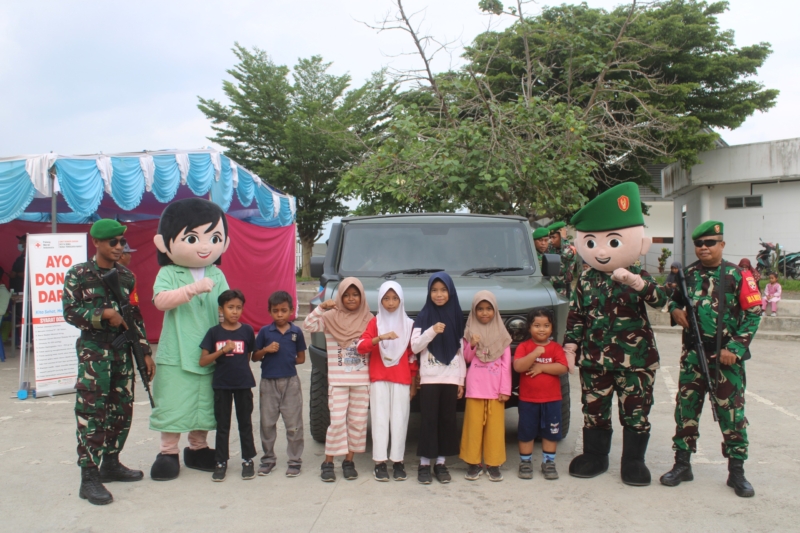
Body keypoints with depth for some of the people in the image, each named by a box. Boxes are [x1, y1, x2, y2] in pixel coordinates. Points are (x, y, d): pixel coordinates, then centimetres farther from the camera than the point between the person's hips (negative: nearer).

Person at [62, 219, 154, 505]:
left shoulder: (126, 276, 9)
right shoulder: (78, 274, -5)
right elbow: (70, 312, -8)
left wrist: (145, 352, 8)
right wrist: (104, 314, -18)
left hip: (123, 351, 5)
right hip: (93, 351, -5)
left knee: (122, 411, 11)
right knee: (91, 413, -5)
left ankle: (111, 463, 26)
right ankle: (89, 477, 1)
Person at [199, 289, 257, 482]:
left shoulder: (247, 330, -2)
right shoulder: (214, 332, -3)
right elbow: (203, 361, -7)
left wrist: (239, 367, 3)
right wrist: (222, 351, -18)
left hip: (243, 384, 0)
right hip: (221, 385, 0)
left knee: (245, 423, 10)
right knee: (222, 425, 9)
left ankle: (248, 460, 20)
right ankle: (221, 462, 19)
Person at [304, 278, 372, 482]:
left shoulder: (369, 319, 5)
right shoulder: (331, 317, -1)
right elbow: (309, 325, -13)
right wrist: (321, 307, -21)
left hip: (362, 380, 2)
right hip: (338, 380, -2)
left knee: (358, 421, 6)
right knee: (337, 421, -5)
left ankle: (349, 461, 18)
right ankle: (328, 462, 8)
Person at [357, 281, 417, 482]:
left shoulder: (409, 324, 8)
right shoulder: (375, 322, 5)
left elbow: (412, 355, 10)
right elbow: (361, 346, -8)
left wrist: (414, 382, 8)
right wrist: (380, 337, -24)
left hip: (401, 380, 1)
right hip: (379, 379, 0)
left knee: (399, 420, -2)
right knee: (380, 419, -2)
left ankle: (397, 461, 5)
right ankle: (380, 461, 3)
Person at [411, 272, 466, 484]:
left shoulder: (457, 316, 7)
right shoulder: (423, 316, 1)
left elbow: (461, 351, 9)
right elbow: (414, 347, -7)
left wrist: (461, 379, 6)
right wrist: (432, 331, -21)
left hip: (451, 378, 2)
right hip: (429, 377, -2)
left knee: (447, 420, 5)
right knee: (429, 420, -2)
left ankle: (441, 463, 15)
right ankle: (424, 463, 7)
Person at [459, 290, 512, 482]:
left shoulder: (501, 333, 6)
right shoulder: (470, 332, 6)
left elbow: (506, 363, 4)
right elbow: (466, 359, 9)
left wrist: (505, 389, -3)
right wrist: (472, 346, -11)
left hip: (496, 388, 0)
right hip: (475, 387, 0)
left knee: (495, 426, 2)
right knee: (474, 425, 1)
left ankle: (493, 464, 11)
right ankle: (473, 463, 9)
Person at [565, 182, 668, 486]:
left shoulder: (638, 277, -5)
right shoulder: (586, 281, 3)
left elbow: (660, 300, -23)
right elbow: (575, 316, 8)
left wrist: (637, 283, -40)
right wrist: (571, 346, 2)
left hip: (635, 358, -2)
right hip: (595, 358, 3)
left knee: (635, 410, 6)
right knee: (594, 408, 12)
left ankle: (633, 462, 21)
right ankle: (595, 457, 27)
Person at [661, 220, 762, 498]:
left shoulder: (738, 275, -5)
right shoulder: (688, 274, 6)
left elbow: (753, 312, -6)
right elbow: (674, 298, 21)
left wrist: (735, 347, -13)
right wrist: (675, 310, -4)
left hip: (726, 355, -3)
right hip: (692, 353, 4)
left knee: (731, 411, 3)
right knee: (686, 408, 8)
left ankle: (736, 471, 16)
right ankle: (682, 464, 20)